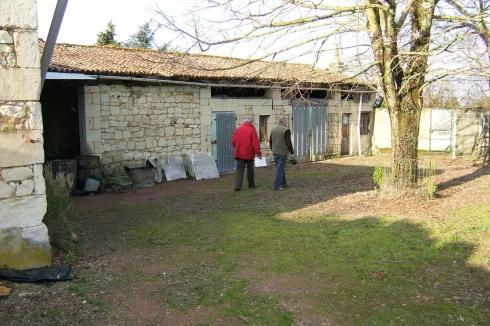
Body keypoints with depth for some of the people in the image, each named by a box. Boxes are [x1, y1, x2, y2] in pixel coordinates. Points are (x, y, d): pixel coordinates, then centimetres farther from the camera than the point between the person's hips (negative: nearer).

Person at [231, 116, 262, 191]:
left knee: (239, 169, 1)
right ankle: (251, 184, 26)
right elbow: (255, 142, -13)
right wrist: (259, 153, -10)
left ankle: (237, 186, -11)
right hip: (249, 153, -2)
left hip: (239, 153, 2)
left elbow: (233, 141, 6)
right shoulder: (252, 130, -8)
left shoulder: (238, 129, 3)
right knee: (250, 169, 14)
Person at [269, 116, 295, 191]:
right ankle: (277, 186, -7)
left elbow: (270, 141, 18)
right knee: (280, 169, -5)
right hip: (282, 153, -7)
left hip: (275, 152, 7)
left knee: (280, 168, 18)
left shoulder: (273, 130, 11)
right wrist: (292, 152, -9)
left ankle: (283, 183, 27)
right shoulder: (286, 130, -12)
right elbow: (288, 142, -15)